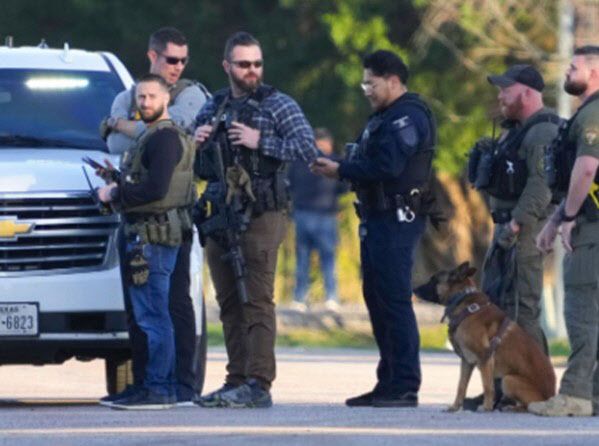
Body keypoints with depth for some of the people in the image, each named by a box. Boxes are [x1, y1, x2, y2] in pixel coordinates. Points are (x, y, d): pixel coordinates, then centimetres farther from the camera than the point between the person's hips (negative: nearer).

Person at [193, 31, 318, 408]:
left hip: (261, 217, -6)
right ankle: (237, 382, 10)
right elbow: (198, 168, 23)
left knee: (257, 302, -12)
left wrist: (260, 141, -16)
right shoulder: (213, 109, 17)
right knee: (230, 304, 6)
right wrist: (196, 144, 1)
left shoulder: (277, 105, 1)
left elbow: (308, 148, -10)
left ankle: (258, 385, -17)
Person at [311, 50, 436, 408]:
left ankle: (405, 387, -11)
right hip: (378, 218, 11)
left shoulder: (408, 117, -12)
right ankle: (388, 383, 18)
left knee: (395, 301, -11)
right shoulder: (386, 116, 22)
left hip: (397, 220, -11)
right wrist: (339, 168, 2)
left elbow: (386, 166, -22)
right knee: (376, 299, 13)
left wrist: (341, 170, -14)